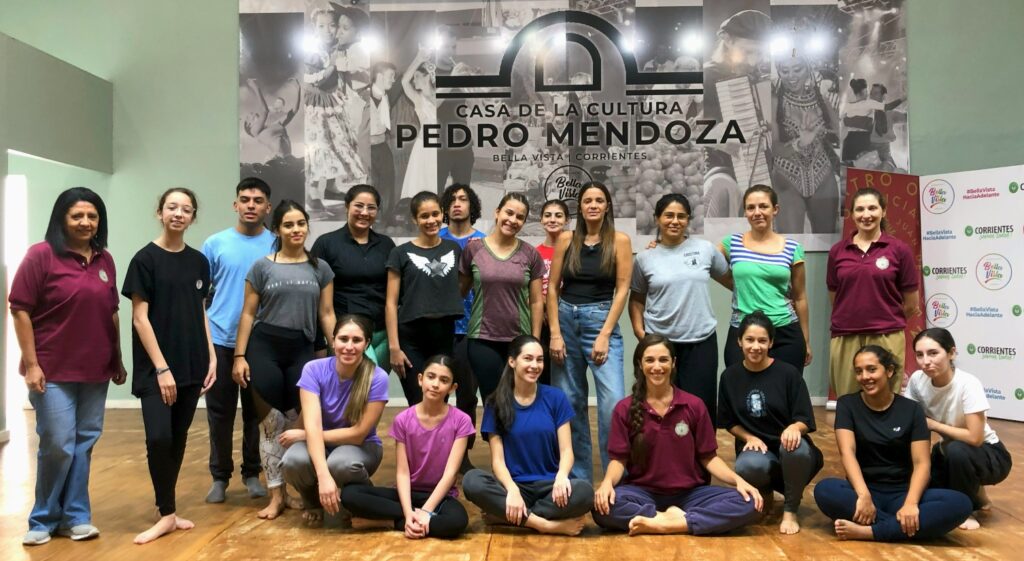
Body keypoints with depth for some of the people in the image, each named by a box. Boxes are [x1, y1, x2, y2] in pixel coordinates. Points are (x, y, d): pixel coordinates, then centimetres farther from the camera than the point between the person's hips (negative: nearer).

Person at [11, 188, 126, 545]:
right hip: (52, 371, -5)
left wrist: (117, 359, 13)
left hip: (95, 371, 5)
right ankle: (43, 519, 20)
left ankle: (75, 516, 23)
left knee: (84, 444, 10)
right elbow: (20, 310, -9)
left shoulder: (105, 260, 8)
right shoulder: (41, 255, -7)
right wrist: (31, 364, -13)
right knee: (58, 446, 0)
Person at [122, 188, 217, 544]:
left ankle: (168, 511, 21)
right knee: (158, 438, -14)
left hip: (191, 365, 5)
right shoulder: (145, 259, -5)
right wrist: (161, 367, -13)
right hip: (156, 367, -4)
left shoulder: (199, 261, 8)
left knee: (179, 438, 9)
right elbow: (140, 318, -9)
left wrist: (211, 357, 6)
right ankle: (167, 514, 1)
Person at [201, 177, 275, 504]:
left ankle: (252, 473, 24)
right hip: (220, 341, 0)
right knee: (220, 412, 7)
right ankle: (220, 476, 21)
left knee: (256, 412, 9)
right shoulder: (215, 244, 2)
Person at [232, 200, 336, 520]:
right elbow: (248, 314, 3)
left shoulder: (320, 268, 8)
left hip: (302, 349, 1)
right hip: (264, 347, -1)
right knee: (271, 423, 2)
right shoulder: (262, 267, 3)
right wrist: (239, 356, -4)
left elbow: (326, 314, 7)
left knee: (300, 422, 2)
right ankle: (277, 495, 10)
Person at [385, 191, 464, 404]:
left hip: (445, 335, 3)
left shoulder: (454, 249, 9)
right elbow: (391, 303, -4)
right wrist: (394, 346, -10)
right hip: (412, 338, -3)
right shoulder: (402, 253, -1)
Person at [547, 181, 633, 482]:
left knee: (613, 401, -15)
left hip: (601, 320, -3)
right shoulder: (566, 239, 6)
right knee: (569, 403, 7)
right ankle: (577, 476, 21)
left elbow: (622, 289, -4)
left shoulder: (619, 240, 0)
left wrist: (605, 335, -11)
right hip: (565, 321, 3)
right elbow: (552, 287, 5)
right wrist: (555, 333, -4)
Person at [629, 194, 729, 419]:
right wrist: (638, 330, -1)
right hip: (659, 341, 0)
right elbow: (636, 299, 10)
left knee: (701, 405, 4)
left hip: (701, 340, 0)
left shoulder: (706, 249, 2)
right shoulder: (645, 258, 2)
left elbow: (730, 280, 14)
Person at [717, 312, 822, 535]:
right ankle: (765, 494, 6)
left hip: (788, 450, -1)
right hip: (755, 448, 1)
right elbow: (729, 422, 8)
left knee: (795, 447, -39)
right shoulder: (730, 376, 1)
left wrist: (794, 428, -30)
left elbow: (805, 420, -7)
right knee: (748, 466, -36)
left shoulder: (788, 373, -7)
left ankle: (790, 511, -10)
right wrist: (750, 438, -11)